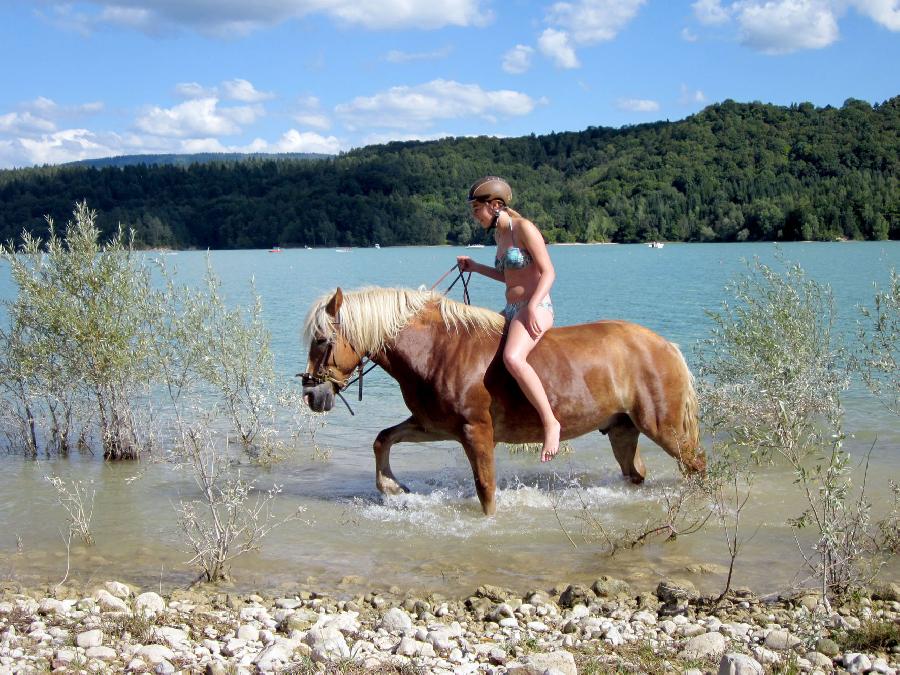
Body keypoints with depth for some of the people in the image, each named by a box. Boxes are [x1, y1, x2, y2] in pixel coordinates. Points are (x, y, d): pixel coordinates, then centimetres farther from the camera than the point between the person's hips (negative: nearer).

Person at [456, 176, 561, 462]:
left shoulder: (524, 228, -11)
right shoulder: (499, 234, 14)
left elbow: (548, 272, -15)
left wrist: (532, 306, -27)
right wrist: (475, 267, 17)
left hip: (536, 309, -10)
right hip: (512, 309, 10)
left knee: (512, 358, -35)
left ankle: (550, 421, -29)